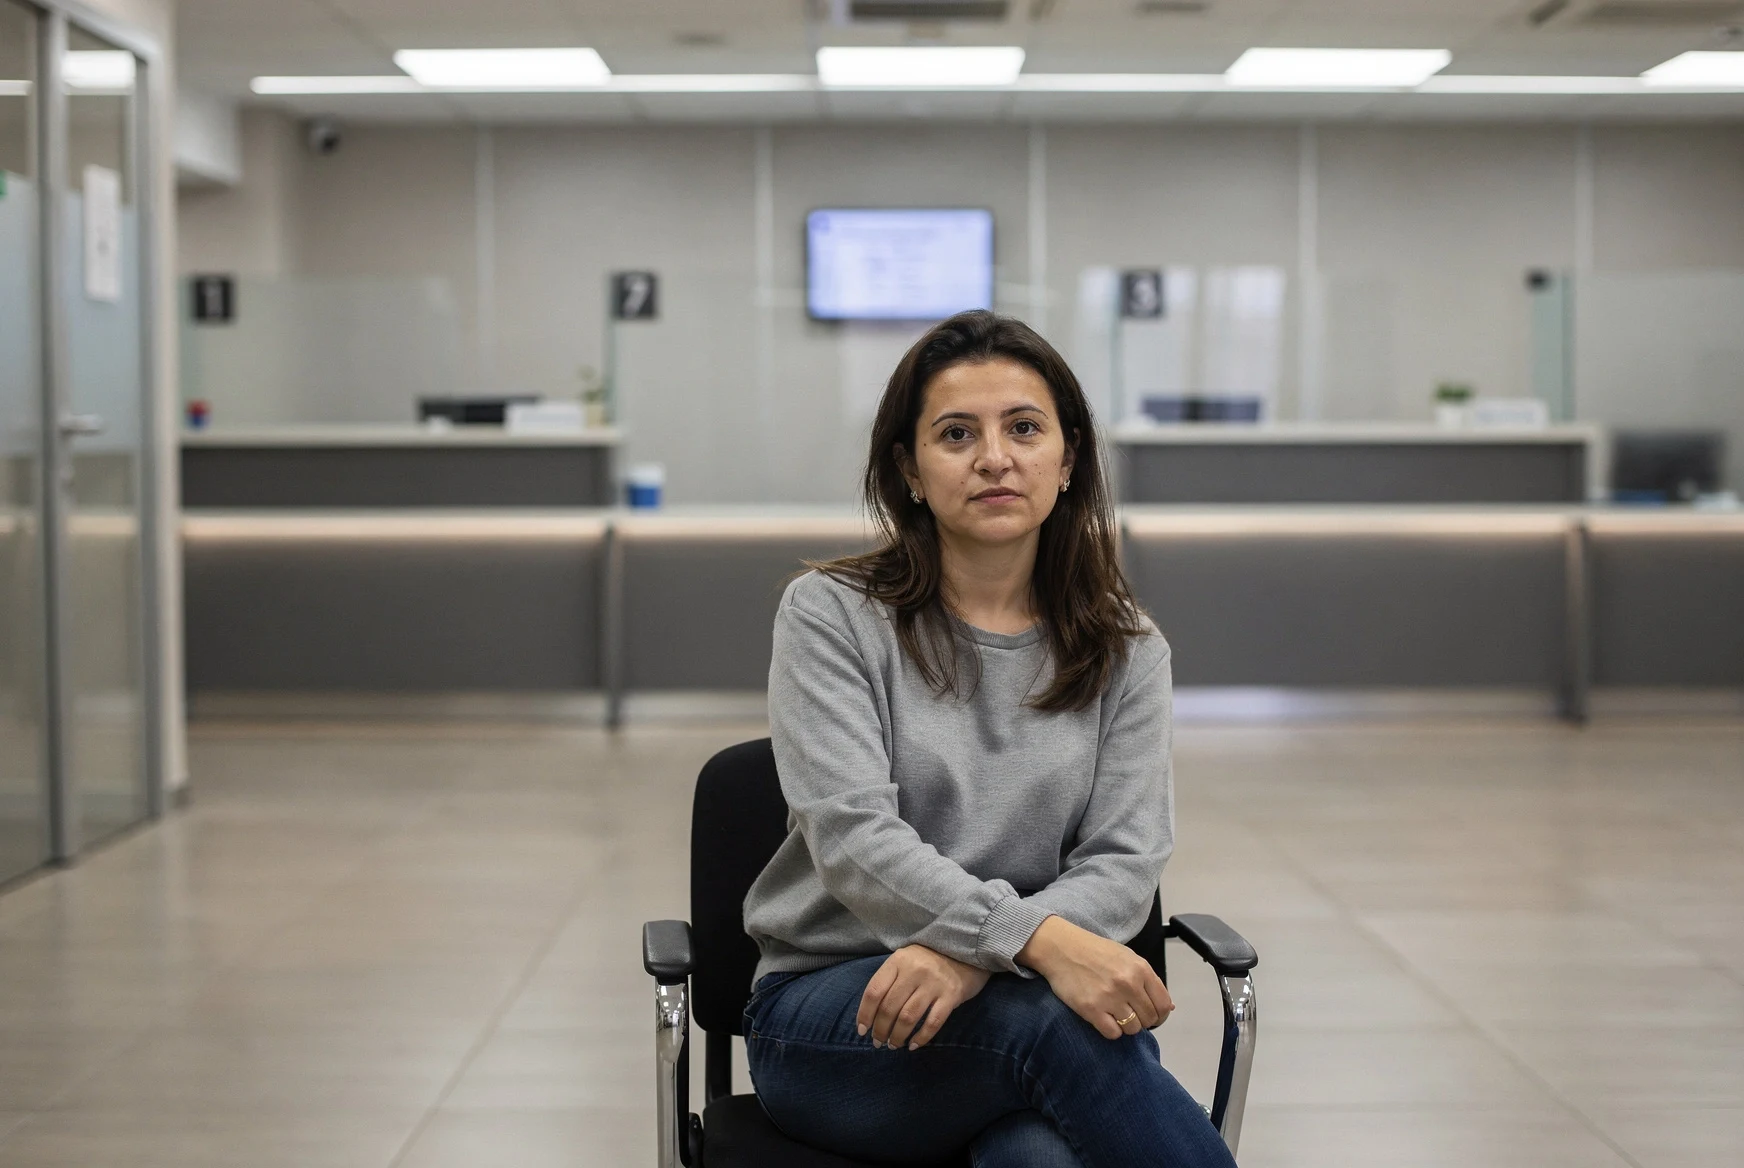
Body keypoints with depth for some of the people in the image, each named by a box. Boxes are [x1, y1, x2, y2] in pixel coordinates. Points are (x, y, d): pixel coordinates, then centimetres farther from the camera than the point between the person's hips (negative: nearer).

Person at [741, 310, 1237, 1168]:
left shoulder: (1124, 650, 7)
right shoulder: (832, 615, -2)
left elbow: (1125, 863, -2)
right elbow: (855, 840, -14)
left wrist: (972, 957, -23)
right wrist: (1038, 939, -31)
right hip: (827, 1013, -1)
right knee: (1056, 1019, -36)